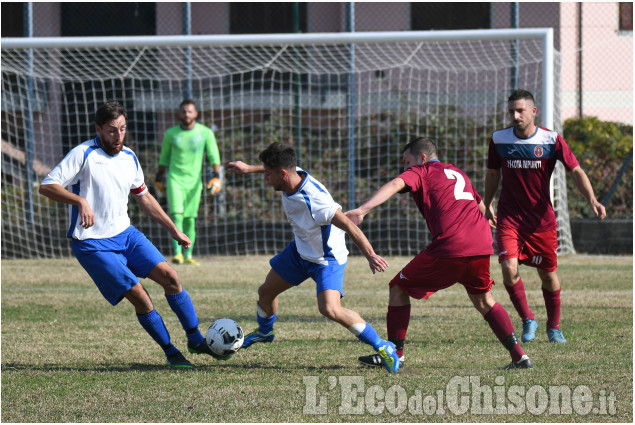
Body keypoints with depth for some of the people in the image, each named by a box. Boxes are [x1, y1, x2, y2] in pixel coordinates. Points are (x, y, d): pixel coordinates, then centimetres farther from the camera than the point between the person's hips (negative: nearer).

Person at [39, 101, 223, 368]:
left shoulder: (129, 158, 8)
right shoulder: (84, 155, -13)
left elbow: (143, 197, 22)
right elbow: (46, 186, -17)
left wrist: (174, 230, 20)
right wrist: (80, 200, -32)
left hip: (125, 234, 6)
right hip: (93, 243, -6)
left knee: (169, 276, -7)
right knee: (138, 295, -14)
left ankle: (195, 340, 7)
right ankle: (171, 353, 1)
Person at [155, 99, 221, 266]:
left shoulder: (205, 133, 1)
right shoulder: (171, 134, 3)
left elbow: (214, 157, 2)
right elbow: (164, 158, 15)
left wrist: (216, 177, -9)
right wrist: (159, 178, 18)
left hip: (194, 181, 1)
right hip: (175, 179, -1)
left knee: (190, 219, 3)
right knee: (176, 215, -15)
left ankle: (188, 256, 10)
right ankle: (177, 252, -19)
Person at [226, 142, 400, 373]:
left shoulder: (314, 201, -39)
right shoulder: (292, 174, -14)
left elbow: (349, 226, -38)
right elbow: (277, 167, 12)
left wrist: (370, 255, -45)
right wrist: (248, 169, 24)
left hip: (327, 258, -9)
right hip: (300, 250, 9)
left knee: (329, 309, -27)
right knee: (266, 291, 18)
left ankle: (382, 347, -14)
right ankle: (264, 331, 51)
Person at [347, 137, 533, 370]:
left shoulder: (420, 171, 10)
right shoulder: (458, 173, 29)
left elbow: (395, 185, -10)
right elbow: (481, 206, 41)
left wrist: (363, 209, -22)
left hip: (449, 246, -6)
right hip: (481, 244, 6)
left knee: (398, 289, 10)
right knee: (483, 300, 25)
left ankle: (395, 353, 11)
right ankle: (519, 356, 14)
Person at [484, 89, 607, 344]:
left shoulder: (551, 140, -8)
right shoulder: (499, 140, -2)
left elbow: (575, 171, -8)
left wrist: (592, 200, -22)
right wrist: (487, 205, 22)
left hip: (542, 218, 0)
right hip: (509, 217, 1)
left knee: (548, 275, 6)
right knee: (509, 268, -17)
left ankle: (554, 327, 28)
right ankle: (528, 320, 4)